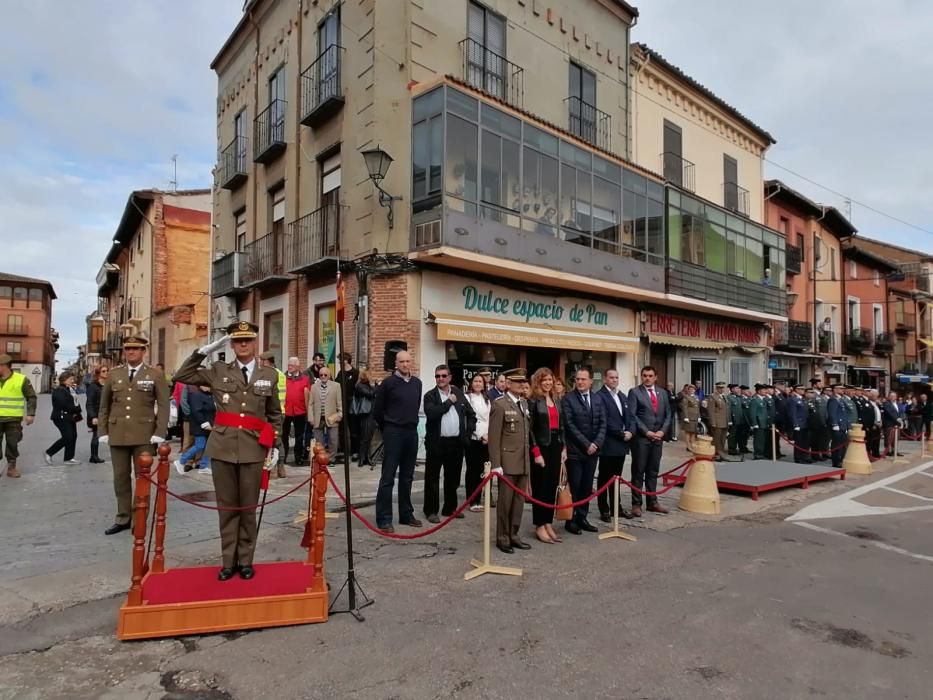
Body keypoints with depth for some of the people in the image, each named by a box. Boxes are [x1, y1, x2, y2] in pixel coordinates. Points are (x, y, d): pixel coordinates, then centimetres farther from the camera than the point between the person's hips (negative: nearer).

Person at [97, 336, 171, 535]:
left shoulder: (155, 375, -1)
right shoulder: (114, 374, 9)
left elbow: (163, 406, -3)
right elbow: (104, 405, 12)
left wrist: (159, 433, -11)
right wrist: (103, 431, 4)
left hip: (144, 435, -3)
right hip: (117, 434, 3)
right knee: (120, 478, 10)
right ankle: (123, 519, 21)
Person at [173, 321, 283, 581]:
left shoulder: (269, 375, 6)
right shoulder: (218, 371, 6)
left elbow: (275, 414, 11)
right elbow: (182, 375, 2)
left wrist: (275, 445, 6)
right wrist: (205, 350, -3)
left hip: (253, 449, 0)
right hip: (223, 447, 1)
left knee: (248, 507, 7)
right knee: (227, 506, 8)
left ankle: (245, 560, 20)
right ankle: (228, 561, 21)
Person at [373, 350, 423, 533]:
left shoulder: (417, 383, 8)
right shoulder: (388, 382, -7)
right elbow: (377, 410, -1)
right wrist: (387, 429, 8)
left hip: (412, 432, 5)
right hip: (393, 432, -5)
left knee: (407, 477, 13)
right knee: (388, 477, -3)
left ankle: (406, 514, 23)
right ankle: (384, 519, 3)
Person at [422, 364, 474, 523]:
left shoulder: (459, 394, 9)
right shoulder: (430, 396, -3)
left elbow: (471, 414, 16)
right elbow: (432, 413, -22)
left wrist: (468, 432, 5)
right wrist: (449, 402, -15)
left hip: (456, 442, 4)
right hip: (436, 442, -4)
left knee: (453, 477, 14)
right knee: (432, 478, 3)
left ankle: (450, 508, 28)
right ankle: (431, 510, 13)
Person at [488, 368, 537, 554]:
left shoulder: (524, 403, 13)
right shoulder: (499, 404, -10)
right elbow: (494, 437, -13)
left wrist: (532, 454, 12)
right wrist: (496, 464, -17)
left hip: (523, 461, 7)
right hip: (507, 461, -7)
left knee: (519, 500, 12)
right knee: (505, 501, 3)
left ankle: (514, 535, 25)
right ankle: (502, 538, 16)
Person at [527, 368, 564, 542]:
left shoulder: (556, 400, 13)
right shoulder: (533, 401, -8)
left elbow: (561, 425, 15)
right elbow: (530, 428, -12)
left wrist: (564, 448, 8)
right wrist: (536, 452, -15)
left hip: (556, 446, 6)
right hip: (541, 447, -6)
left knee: (553, 486, 10)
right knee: (541, 487, 0)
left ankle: (549, 523, 20)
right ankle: (539, 526, 10)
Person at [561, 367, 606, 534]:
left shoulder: (597, 400, 12)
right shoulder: (568, 399, -5)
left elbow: (603, 424, 7)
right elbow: (570, 425, -12)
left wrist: (596, 443, -7)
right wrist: (586, 444, -14)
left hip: (593, 450, 5)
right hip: (574, 451, -5)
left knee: (587, 487, 9)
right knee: (574, 487, 0)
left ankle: (582, 518, 20)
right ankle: (571, 520, 12)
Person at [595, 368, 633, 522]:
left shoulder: (623, 396, 15)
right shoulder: (599, 396, -12)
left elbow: (629, 417, 13)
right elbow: (604, 421, -18)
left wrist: (630, 431, -5)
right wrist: (621, 434, -14)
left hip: (622, 444, 7)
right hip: (608, 445, -7)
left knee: (616, 477, 16)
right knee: (604, 478, 5)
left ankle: (616, 507, 26)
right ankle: (604, 510, 14)